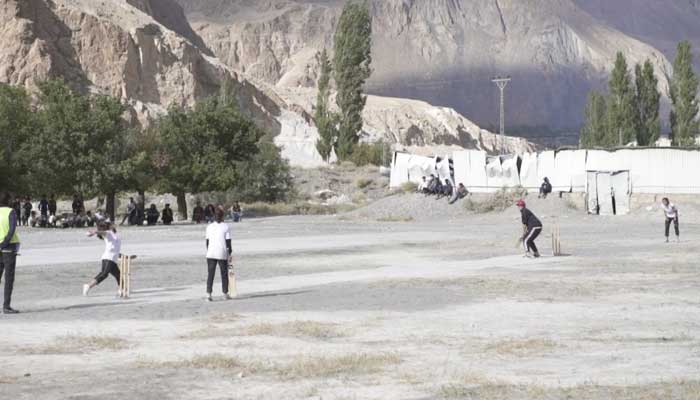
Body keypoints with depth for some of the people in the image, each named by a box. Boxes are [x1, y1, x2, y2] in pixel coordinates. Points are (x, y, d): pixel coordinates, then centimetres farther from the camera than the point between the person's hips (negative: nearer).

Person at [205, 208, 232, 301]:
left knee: (210, 274, 3)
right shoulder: (225, 227, -3)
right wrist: (230, 254, -1)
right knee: (224, 274, 10)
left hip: (211, 254, 2)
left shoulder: (209, 227, 5)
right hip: (222, 254, -2)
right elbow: (228, 242, -5)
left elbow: (207, 241, 7)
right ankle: (225, 294, 17)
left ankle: (208, 294, -6)